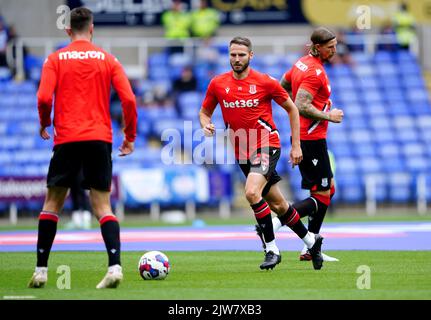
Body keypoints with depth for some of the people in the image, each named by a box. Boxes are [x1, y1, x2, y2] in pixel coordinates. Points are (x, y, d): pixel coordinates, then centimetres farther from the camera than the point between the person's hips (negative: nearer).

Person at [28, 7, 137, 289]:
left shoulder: (55, 59, 4)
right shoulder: (108, 60, 7)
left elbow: (44, 98, -7)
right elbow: (129, 99, -1)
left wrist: (44, 125, 12)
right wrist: (130, 136, 10)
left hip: (67, 139, -1)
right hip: (100, 139, 1)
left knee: (52, 203, 10)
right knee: (103, 206, 2)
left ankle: (41, 270, 8)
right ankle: (115, 266, -16)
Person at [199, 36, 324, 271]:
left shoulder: (265, 82, -7)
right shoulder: (217, 84, 1)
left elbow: (291, 109, 3)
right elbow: (204, 111, 14)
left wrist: (296, 145, 1)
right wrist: (206, 125, -11)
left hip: (267, 147, -5)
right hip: (242, 154, 5)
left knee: (252, 192, -27)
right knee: (278, 205, 12)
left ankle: (272, 249, -16)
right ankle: (311, 241, 33)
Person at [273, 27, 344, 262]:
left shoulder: (302, 63, 11)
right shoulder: (315, 72, -19)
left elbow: (282, 88, 23)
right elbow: (302, 107, -27)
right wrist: (328, 116, -16)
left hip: (302, 136, 10)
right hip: (312, 139, -10)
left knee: (328, 189, 16)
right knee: (321, 197, -6)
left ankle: (310, 249, 16)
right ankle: (276, 221, -14)